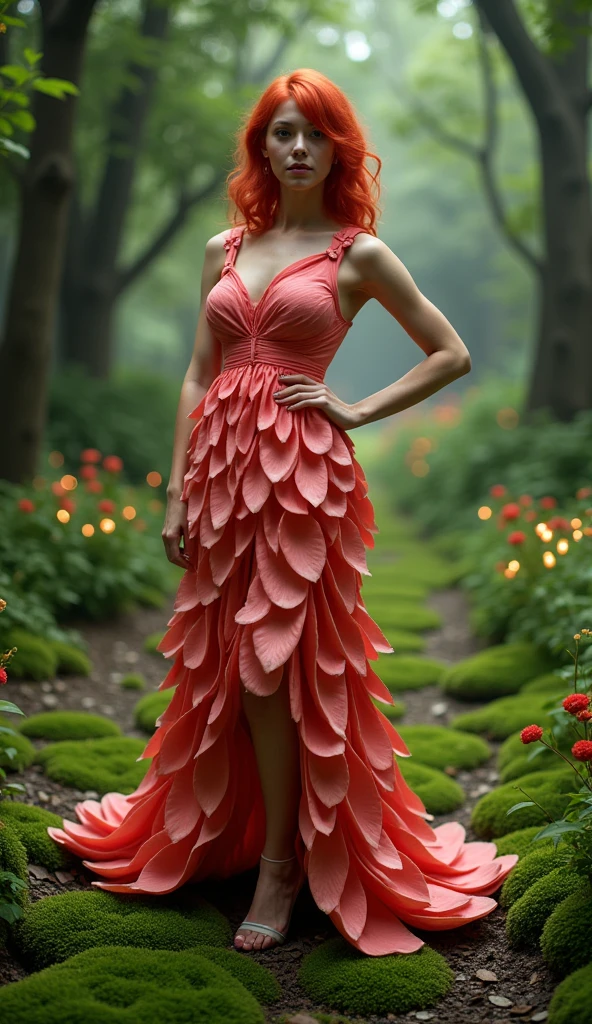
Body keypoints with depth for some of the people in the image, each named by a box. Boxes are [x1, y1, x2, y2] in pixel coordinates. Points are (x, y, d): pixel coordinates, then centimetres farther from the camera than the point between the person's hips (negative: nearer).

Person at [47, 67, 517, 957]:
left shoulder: (358, 254, 2)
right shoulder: (224, 249, 13)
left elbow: (452, 355, 6)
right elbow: (198, 374, 12)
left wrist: (357, 411, -3)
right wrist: (178, 492, 6)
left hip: (303, 472, -4)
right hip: (221, 466, 4)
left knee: (275, 667, -3)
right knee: (221, 666, 10)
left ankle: (283, 861, 13)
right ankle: (216, 835, 27)